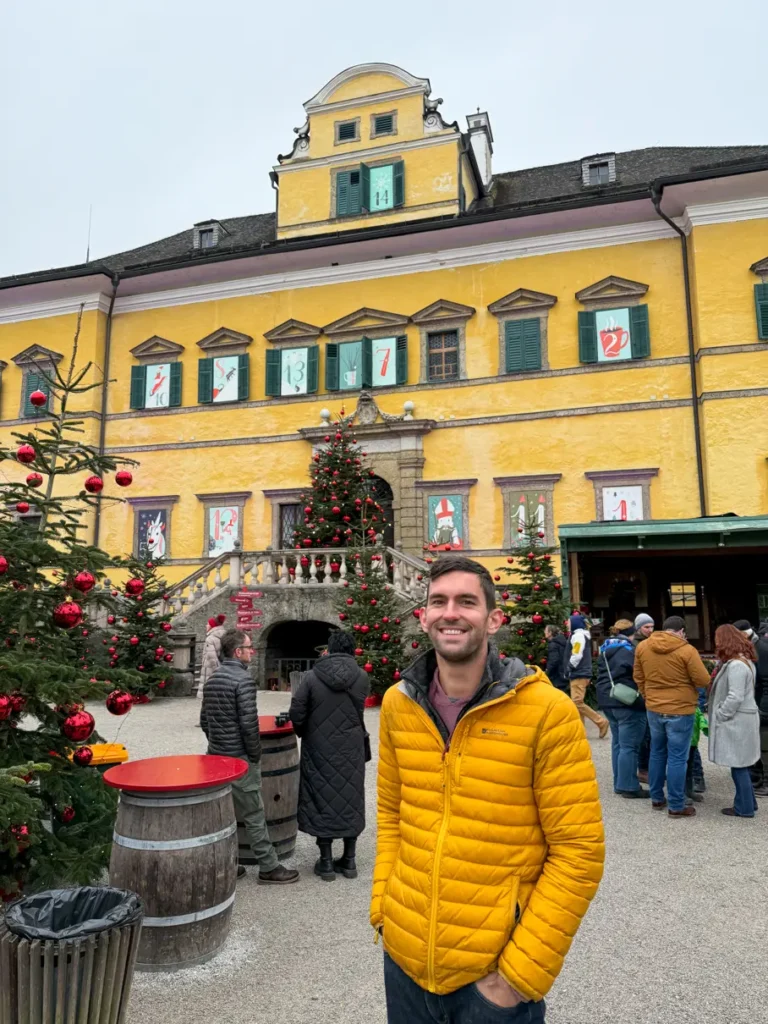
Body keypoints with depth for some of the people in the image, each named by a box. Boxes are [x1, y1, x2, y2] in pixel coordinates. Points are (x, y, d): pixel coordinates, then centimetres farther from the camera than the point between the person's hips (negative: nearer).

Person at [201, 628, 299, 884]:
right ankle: (269, 868, 9)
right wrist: (256, 754, -9)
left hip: (216, 756, 8)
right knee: (254, 815, 1)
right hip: (239, 758, -8)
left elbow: (204, 720, 13)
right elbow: (248, 722, -21)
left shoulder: (213, 678, 8)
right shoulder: (243, 678, -17)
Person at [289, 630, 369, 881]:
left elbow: (296, 714, -10)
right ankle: (349, 859, 23)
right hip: (351, 751, 2)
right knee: (350, 799, 14)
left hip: (319, 751, -2)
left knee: (322, 799, 9)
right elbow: (360, 708, 4)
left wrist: (306, 735, 8)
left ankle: (326, 861, 17)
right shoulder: (362, 677, -8)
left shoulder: (311, 677, -13)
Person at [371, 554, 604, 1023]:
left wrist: (521, 973, -14)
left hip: (494, 972, -4)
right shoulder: (398, 704, -3)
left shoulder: (548, 711, -17)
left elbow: (578, 853, -14)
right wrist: (382, 909, 3)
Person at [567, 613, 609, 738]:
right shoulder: (583, 635, 18)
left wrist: (569, 668, -8)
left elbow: (576, 655, -22)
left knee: (577, 702, -12)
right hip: (582, 673, 10)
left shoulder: (578, 635, -14)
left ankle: (601, 722, -8)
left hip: (579, 674, -10)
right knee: (578, 702, 10)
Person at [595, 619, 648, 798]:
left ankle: (619, 783, 20)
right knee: (629, 746, -3)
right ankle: (629, 786, 1)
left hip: (608, 701, 8)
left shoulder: (605, 651, 14)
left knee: (618, 743, 15)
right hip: (627, 703, -8)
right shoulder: (629, 651, -12)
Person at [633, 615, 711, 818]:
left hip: (653, 709, 5)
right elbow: (703, 681, -9)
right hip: (680, 710, -5)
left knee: (657, 753, 18)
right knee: (677, 758, 3)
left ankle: (656, 798, 26)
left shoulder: (642, 647, 0)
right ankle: (676, 806, 11)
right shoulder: (687, 650, -15)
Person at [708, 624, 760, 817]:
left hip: (736, 721, -10)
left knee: (738, 765, 0)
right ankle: (748, 803, 27)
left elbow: (735, 698, -24)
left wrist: (719, 716, -14)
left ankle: (744, 808, 10)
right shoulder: (744, 660, 12)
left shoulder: (736, 665, -21)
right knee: (740, 764, 17)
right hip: (740, 719, 10)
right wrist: (718, 709, 14)